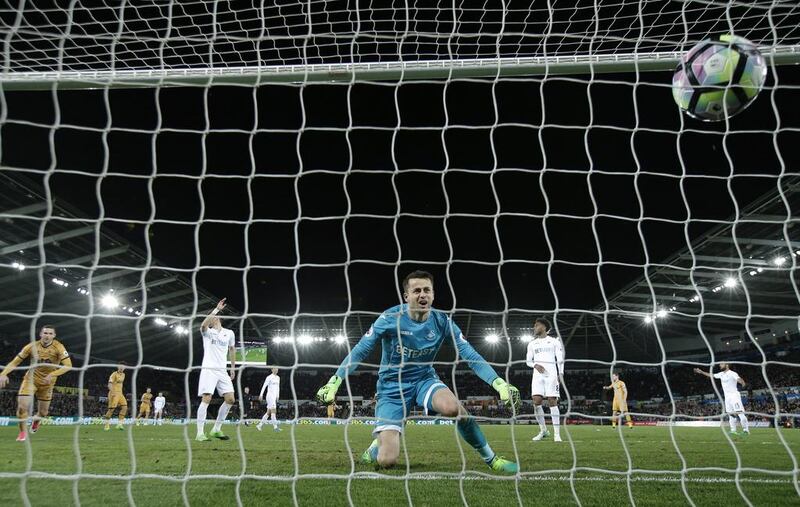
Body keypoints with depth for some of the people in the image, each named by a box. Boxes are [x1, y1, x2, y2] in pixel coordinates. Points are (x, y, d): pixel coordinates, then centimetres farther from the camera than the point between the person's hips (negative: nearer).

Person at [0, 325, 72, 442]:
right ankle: (23, 432, 9)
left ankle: (36, 419, 47)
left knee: (43, 412, 8)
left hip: (47, 382, 0)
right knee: (22, 406, -16)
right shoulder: (32, 346, -12)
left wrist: (52, 375, -35)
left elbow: (68, 365, -25)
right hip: (31, 379, 0)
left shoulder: (58, 347, -18)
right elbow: (15, 362, -6)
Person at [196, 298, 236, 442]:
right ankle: (200, 434, -7)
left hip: (222, 371, 5)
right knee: (206, 399, -13)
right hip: (209, 369, -4)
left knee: (230, 399, -2)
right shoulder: (207, 332, -1)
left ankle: (216, 430, 12)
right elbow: (203, 325, -26)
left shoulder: (229, 333, 11)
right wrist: (217, 309, -29)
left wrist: (233, 367, 21)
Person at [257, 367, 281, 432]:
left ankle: (259, 425, 18)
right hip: (270, 396, -8)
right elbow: (264, 386, -11)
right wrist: (261, 395, -15)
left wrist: (277, 396, 19)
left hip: (274, 396, 8)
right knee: (273, 411, -11)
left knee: (268, 412, 9)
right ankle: (275, 427, -11)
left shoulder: (278, 378, 14)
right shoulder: (269, 377, -8)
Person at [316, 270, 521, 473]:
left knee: (453, 407, -34)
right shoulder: (390, 318, -17)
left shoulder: (442, 322, -11)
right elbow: (359, 351, -11)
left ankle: (491, 458, -10)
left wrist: (499, 383, -21)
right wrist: (334, 382, -18)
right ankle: (375, 445, 25)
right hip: (392, 385, -1)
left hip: (425, 379, 2)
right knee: (387, 460, -14)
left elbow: (470, 355, -10)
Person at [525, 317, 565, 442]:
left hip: (551, 373, -3)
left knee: (552, 402, -9)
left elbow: (560, 358, 4)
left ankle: (557, 434, -5)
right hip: (538, 374, 3)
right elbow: (528, 361, 16)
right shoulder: (532, 343, 16)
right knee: (536, 401, -9)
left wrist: (561, 374, -8)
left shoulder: (554, 340, 7)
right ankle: (543, 430, 7)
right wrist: (535, 365, -5)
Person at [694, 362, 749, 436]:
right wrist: (701, 372, 25)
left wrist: (742, 382, -53)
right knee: (730, 414, 8)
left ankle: (746, 430, -8)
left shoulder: (732, 374, -12)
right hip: (727, 397, 8)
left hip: (734, 395, -8)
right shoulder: (721, 374, 12)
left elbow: (739, 379, -31)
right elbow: (711, 375, 24)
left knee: (740, 413, -12)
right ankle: (733, 430, 11)